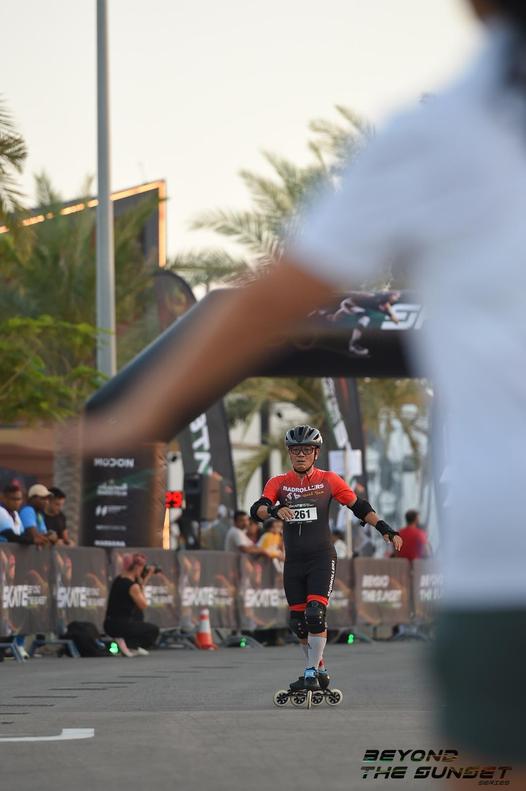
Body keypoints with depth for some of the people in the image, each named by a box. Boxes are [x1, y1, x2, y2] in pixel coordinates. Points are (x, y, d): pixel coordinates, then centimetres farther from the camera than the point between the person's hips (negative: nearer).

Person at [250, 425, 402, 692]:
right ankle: (319, 669, 23)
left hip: (322, 559, -3)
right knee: (298, 622, 6)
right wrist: (275, 510, -33)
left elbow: (359, 506, 3)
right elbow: (256, 510, -11)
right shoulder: (278, 483, 3)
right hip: (293, 562, 3)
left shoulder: (328, 480, 0)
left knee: (315, 615, -18)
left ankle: (311, 674, -10)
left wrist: (385, 529, -7)